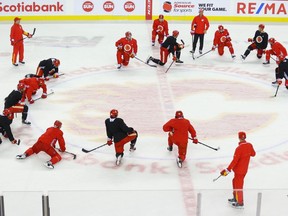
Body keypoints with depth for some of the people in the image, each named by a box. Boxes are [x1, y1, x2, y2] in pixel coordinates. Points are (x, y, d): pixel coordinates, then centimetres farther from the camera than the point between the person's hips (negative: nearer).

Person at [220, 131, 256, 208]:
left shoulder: (239, 148, -27)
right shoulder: (249, 145, -5)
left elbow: (234, 161, -27)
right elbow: (253, 154, 13)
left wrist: (228, 170, -22)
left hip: (239, 170, -8)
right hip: (244, 168, 8)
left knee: (238, 185, 5)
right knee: (235, 182, 24)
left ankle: (240, 203, 15)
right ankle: (236, 198, 38)